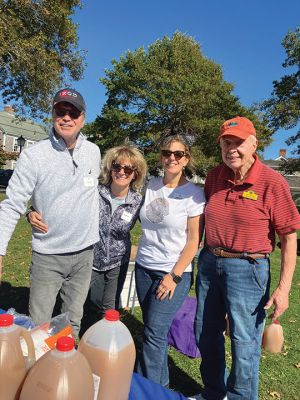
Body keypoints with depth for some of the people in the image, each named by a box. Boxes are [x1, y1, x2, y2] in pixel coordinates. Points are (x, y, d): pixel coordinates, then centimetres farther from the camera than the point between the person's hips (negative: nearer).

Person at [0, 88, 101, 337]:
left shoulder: (94, 152, -1)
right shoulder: (33, 156, -12)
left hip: (84, 253, 4)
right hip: (47, 255, -3)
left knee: (74, 321, 19)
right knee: (39, 325, 8)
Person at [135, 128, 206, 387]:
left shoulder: (193, 194, -10)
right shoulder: (150, 186, 3)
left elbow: (193, 241, -10)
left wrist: (175, 276, -12)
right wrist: (140, 253, 11)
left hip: (174, 272, -5)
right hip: (144, 268, 5)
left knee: (154, 333, -3)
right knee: (152, 330, 14)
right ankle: (161, 383, 35)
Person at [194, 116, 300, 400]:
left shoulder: (272, 182, -12)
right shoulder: (214, 177, 2)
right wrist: (199, 259, 12)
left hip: (247, 269, -5)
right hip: (209, 263, 6)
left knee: (244, 344, 6)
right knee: (206, 335, 19)